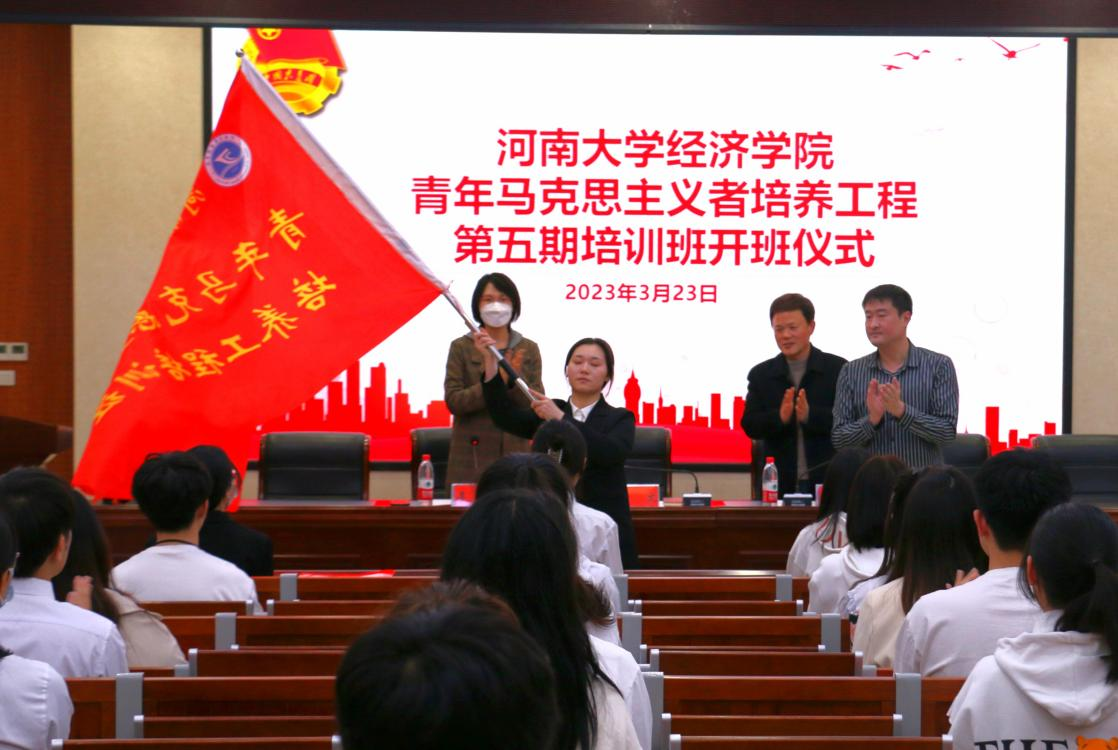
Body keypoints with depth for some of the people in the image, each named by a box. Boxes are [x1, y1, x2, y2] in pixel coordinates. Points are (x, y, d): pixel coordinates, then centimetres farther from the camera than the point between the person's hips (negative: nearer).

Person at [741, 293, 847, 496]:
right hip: (779, 485, 2)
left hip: (828, 481, -2)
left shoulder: (838, 369, 1)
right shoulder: (761, 375, 9)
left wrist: (809, 415, -23)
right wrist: (780, 417, -17)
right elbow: (750, 426, 2)